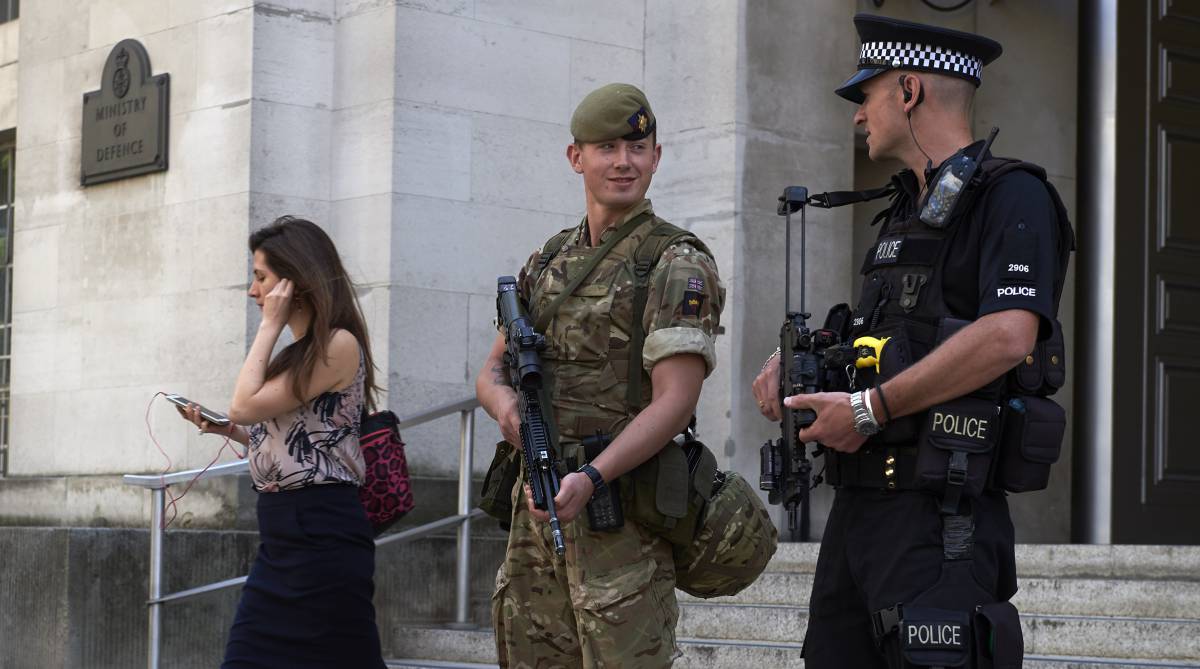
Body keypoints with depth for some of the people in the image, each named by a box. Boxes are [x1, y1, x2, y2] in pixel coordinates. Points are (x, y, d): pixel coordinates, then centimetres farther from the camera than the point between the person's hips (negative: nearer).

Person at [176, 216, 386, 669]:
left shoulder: (338, 346, -12)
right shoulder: (302, 353, 17)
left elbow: (245, 406, -15)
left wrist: (270, 325, -7)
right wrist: (225, 430, 9)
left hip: (322, 533, -9)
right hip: (281, 533, 9)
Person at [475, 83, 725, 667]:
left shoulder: (677, 264, -6)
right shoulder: (549, 261, 16)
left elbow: (674, 401, -15)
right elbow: (492, 370, 18)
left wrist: (591, 478, -27)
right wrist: (506, 404, -7)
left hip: (620, 513, -7)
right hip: (536, 504, 7)